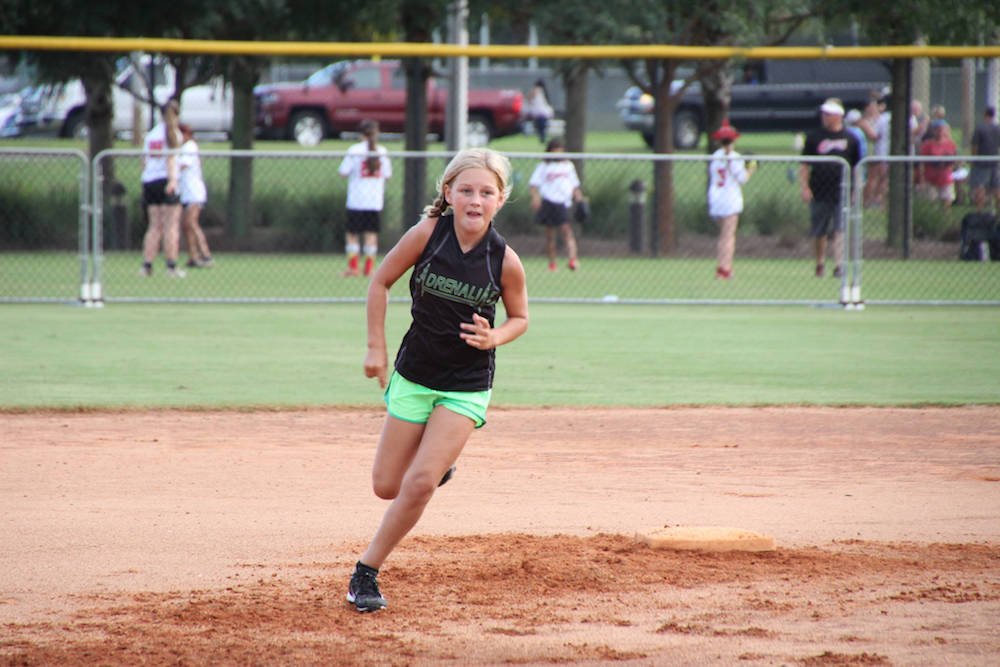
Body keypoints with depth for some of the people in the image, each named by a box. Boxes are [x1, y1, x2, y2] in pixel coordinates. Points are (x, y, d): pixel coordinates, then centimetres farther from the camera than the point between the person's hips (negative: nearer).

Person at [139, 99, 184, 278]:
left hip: (149, 181, 6)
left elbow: (144, 160, 14)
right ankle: (171, 266, -8)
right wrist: (172, 178, -20)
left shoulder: (151, 133, 16)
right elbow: (171, 157, -13)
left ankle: (147, 265, 0)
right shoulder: (172, 131, 0)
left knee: (154, 226, 8)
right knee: (171, 225, -4)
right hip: (165, 179, -6)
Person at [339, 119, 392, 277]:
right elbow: (387, 175, 8)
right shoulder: (382, 151, 1)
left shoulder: (354, 150, -7)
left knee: (352, 234, 5)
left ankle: (352, 266, 0)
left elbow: (344, 172, -7)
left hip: (356, 199, -2)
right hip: (375, 200, 2)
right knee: (371, 233, 6)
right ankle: (369, 267, 2)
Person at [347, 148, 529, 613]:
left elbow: (519, 318, 3)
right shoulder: (428, 233, -14)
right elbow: (380, 282, 0)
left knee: (419, 484, -15)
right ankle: (437, 463, 41)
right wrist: (376, 347, -3)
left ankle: (367, 571, 2)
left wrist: (492, 338, -18)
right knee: (387, 486, 7)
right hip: (414, 373, 2)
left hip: (467, 386, -2)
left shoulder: (505, 260, -15)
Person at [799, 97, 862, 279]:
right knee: (819, 233, 9)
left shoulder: (850, 139, 8)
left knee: (839, 229, -13)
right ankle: (820, 263, 25)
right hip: (819, 193, 1)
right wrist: (805, 187, -4)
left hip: (842, 191, -1)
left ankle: (839, 264, -17)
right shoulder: (814, 137, 6)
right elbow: (805, 166, 6)